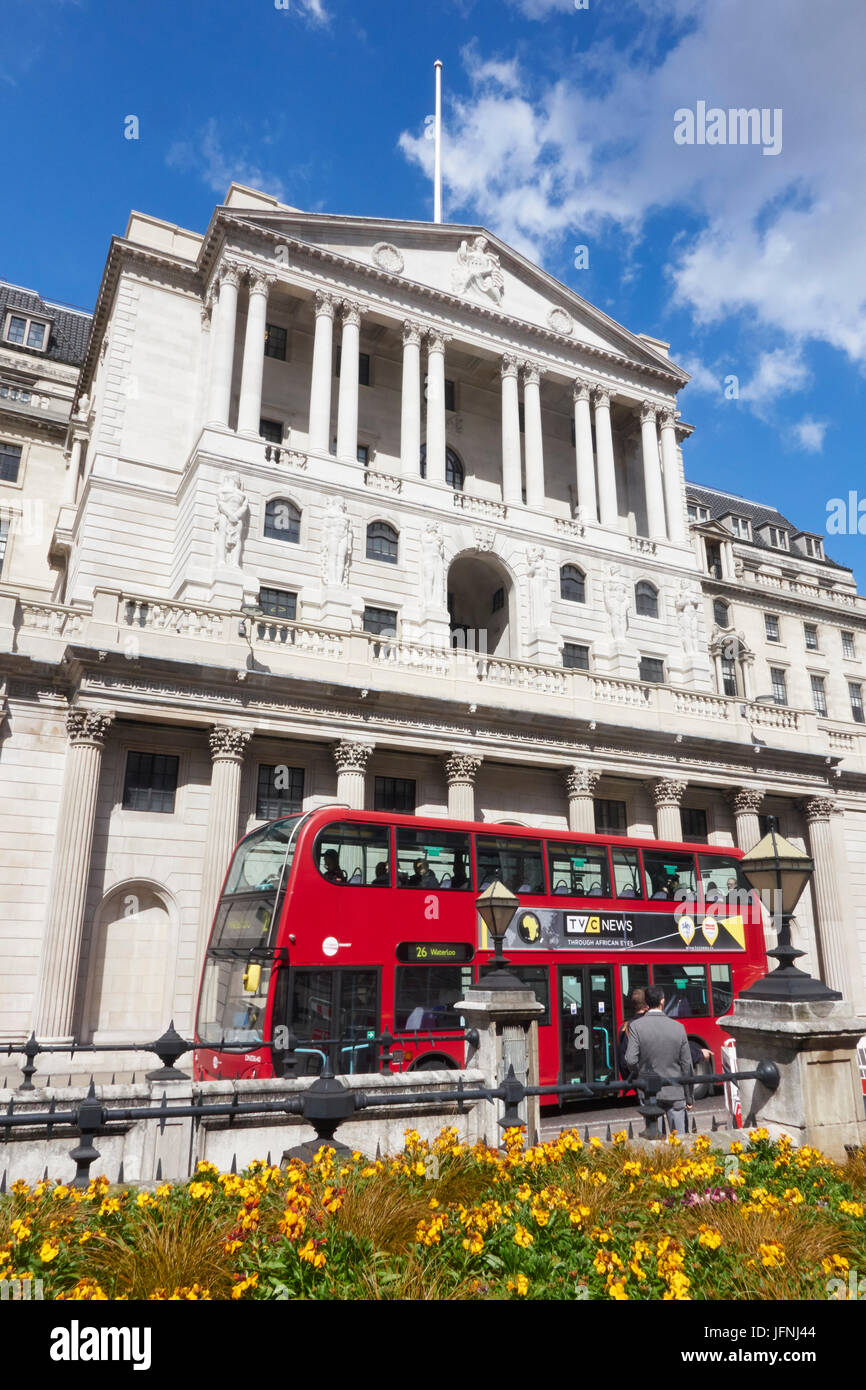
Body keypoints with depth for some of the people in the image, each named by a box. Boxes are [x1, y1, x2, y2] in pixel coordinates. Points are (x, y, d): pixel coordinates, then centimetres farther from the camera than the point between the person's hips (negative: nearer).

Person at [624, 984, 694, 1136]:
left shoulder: (636, 1026, -11)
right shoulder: (678, 1027, -6)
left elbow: (630, 1060, -16)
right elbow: (687, 1065, -1)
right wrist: (690, 1098, 9)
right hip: (675, 1092, 1)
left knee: (652, 1137, 11)